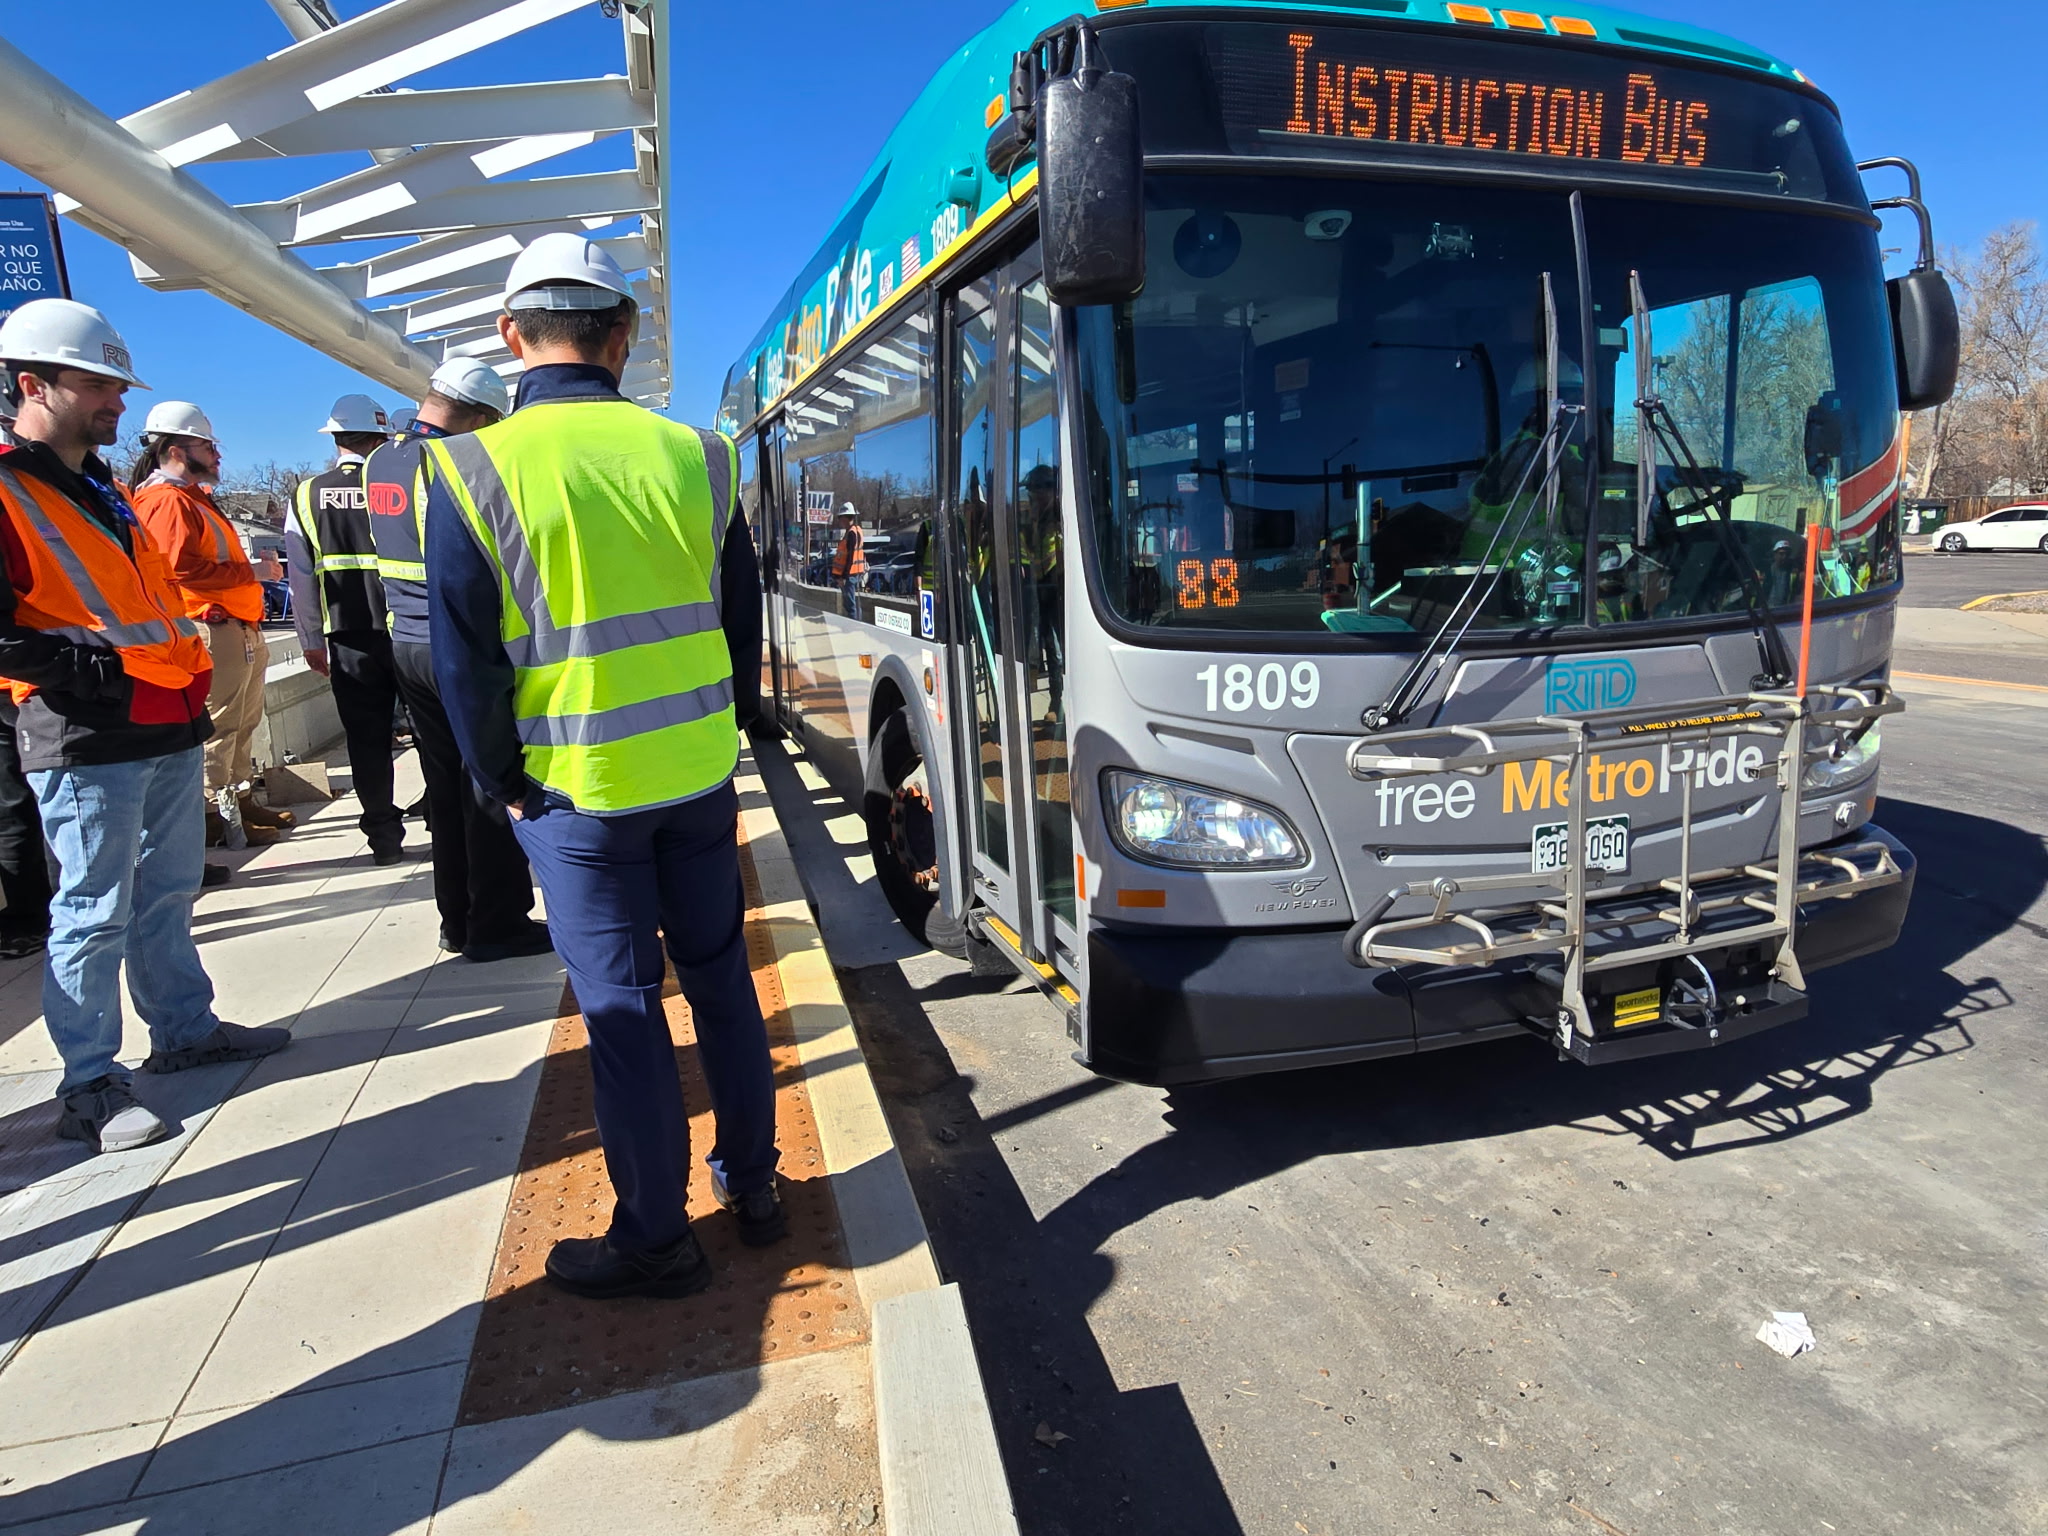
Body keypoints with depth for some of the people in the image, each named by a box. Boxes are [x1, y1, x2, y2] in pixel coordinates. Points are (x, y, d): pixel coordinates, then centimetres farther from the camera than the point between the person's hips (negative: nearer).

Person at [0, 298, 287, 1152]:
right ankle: (91, 1087, 10)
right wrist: (101, 665, -21)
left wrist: (187, 663, 15)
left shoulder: (103, 489, 18)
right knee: (95, 913, -1)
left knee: (167, 895, 17)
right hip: (87, 743, -8)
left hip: (170, 731, 9)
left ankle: (186, 1030, 30)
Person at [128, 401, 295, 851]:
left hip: (242, 629, 11)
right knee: (217, 727, -7)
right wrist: (246, 572, -16)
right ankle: (214, 817, -1)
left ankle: (242, 801, 28)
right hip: (214, 630, -11)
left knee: (244, 724, 17)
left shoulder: (195, 498, 21)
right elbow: (181, 569, -22)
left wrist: (248, 577, 12)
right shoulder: (168, 501, -12)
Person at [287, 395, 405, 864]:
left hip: (349, 637, 2)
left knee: (367, 738, 8)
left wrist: (312, 641, 10)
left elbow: (302, 577, 3)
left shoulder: (308, 496, 2)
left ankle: (385, 837, 12)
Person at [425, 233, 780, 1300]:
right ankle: (752, 1184, 31)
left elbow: (465, 661, -9)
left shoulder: (471, 470, -11)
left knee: (620, 1004, 7)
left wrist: (503, 785, 4)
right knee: (720, 976, 17)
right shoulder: (693, 455, -1)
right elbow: (741, 617, 5)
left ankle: (655, 1238, 21)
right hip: (700, 774, 4)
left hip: (578, 790, -3)